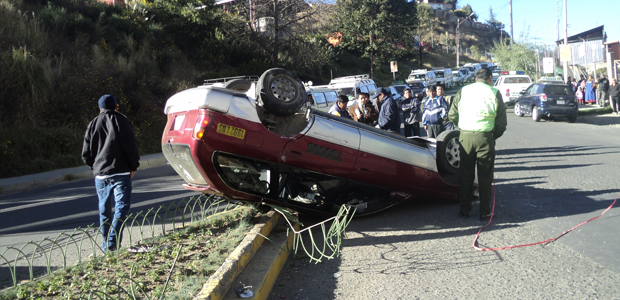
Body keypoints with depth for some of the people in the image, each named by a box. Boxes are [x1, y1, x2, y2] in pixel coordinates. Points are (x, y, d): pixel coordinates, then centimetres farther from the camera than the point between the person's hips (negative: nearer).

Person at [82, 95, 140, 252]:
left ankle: (106, 245, 17)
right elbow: (131, 148, -8)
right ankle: (113, 241, -17)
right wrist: (133, 167, 3)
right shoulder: (120, 121, -1)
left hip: (100, 174, 5)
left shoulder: (93, 124, 13)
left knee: (104, 209, 13)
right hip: (121, 173, -5)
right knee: (122, 205, -5)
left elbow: (86, 154, 13)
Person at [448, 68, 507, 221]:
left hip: (465, 136, 2)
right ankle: (485, 212, 11)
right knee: (485, 176, 6)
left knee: (465, 174, 11)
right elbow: (502, 121, 2)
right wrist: (494, 136, 15)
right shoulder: (494, 93, 2)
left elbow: (452, 115, 9)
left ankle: (464, 210, 17)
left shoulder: (463, 91, 8)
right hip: (485, 137, -2)